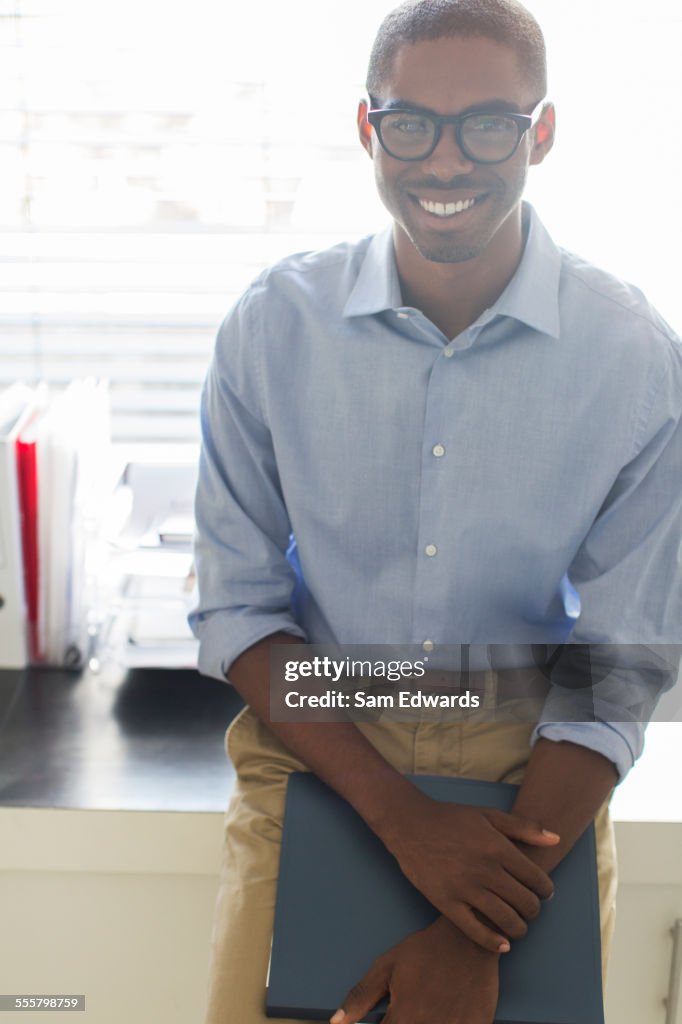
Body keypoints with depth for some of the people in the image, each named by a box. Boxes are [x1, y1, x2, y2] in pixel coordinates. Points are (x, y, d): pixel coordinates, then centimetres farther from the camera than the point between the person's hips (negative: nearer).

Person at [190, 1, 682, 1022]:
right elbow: (237, 609, -6)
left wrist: (480, 939, -20)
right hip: (314, 736, 1)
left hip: (529, 755, 0)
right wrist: (403, 815, -18)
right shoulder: (271, 326, -9)